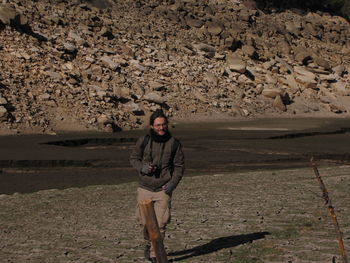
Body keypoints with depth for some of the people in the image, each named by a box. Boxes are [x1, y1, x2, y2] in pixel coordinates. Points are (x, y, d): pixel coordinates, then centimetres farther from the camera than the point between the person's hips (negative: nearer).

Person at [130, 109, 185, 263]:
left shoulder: (174, 143, -3)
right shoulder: (143, 141, -4)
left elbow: (179, 165, 3)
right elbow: (133, 158, 8)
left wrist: (173, 183, -11)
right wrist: (142, 167, -13)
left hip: (163, 190, -1)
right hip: (145, 188, 1)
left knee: (160, 224, -5)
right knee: (145, 222, 10)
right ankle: (148, 243, 39)